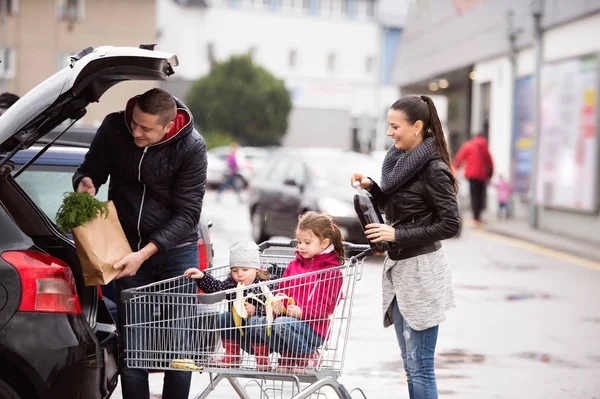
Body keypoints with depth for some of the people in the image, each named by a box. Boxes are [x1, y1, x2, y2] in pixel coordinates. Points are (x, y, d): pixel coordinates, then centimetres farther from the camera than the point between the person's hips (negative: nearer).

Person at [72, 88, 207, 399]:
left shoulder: (191, 148, -18)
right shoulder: (114, 128, -11)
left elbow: (187, 213, -17)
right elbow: (91, 168, 4)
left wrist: (144, 253, -26)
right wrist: (85, 182, -21)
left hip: (176, 250, -2)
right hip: (130, 249, 2)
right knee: (131, 341, 1)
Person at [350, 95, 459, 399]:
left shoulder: (433, 169, -16)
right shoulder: (399, 159, 9)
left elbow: (449, 224, -18)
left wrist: (397, 235, -19)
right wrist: (370, 186, 4)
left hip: (421, 272, -9)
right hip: (397, 268, 9)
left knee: (419, 365, -4)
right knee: (410, 363, 15)